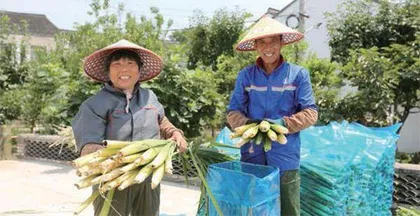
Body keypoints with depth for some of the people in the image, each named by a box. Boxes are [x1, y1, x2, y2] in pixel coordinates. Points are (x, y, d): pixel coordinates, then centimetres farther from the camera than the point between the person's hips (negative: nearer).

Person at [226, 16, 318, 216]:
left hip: (285, 158, -1)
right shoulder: (245, 76, 4)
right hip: (251, 156, 2)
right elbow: (233, 112, 4)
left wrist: (284, 123, -19)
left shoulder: (298, 74, 0)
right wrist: (247, 124, -18)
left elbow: (310, 113, -3)